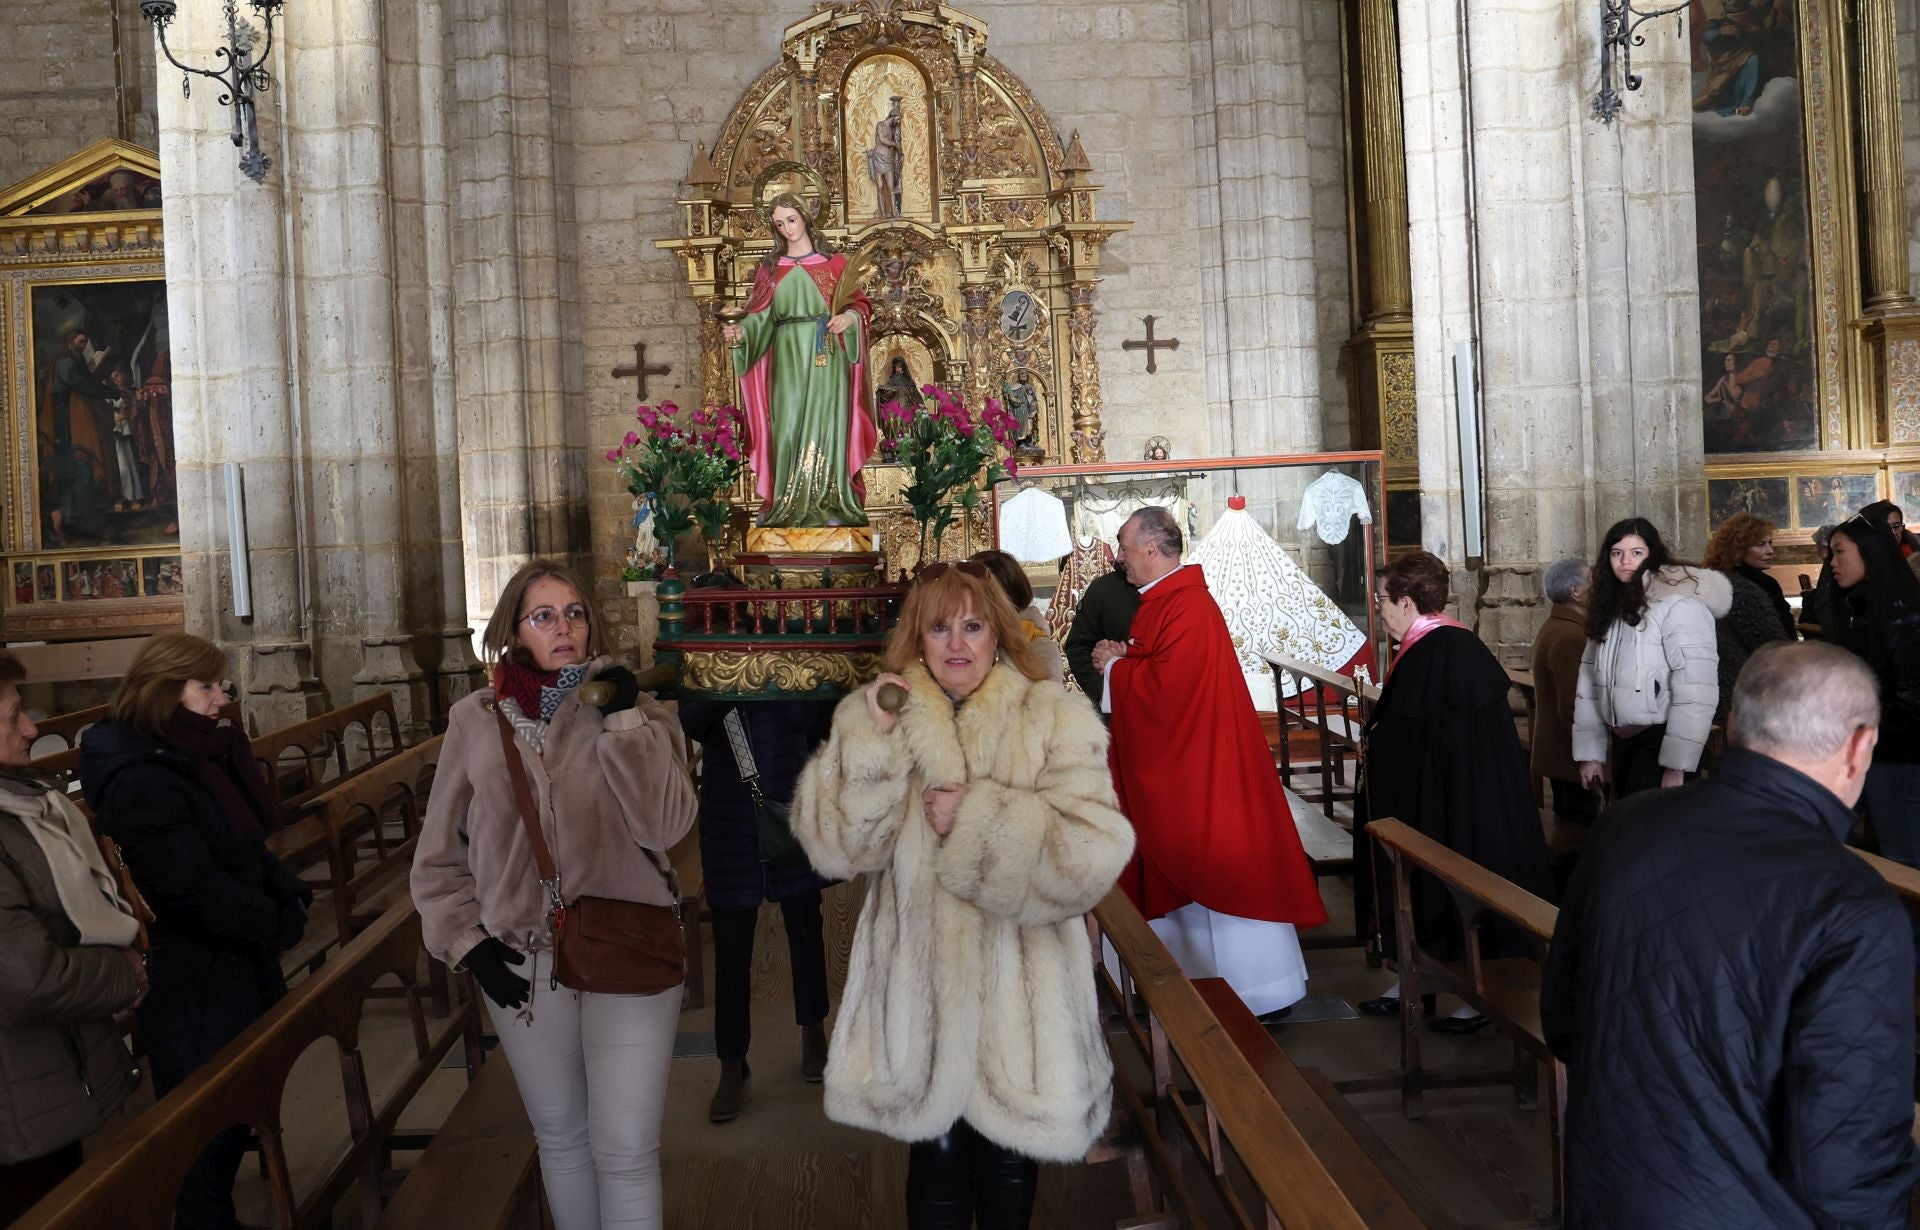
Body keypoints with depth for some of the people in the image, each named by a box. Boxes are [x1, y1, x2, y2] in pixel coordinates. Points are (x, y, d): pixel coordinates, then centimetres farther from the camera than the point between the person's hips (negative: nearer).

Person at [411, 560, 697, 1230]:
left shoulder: (637, 712, -4)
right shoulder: (474, 720, 0)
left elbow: (666, 824, -20)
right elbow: (439, 855, 8)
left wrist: (624, 720, -21)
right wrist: (466, 940, -1)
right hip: (522, 965, 2)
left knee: (625, 1152, 2)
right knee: (560, 1138, 19)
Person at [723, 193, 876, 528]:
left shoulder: (834, 262, 8)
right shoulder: (770, 267, 13)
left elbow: (860, 302, 6)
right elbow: (762, 315, 7)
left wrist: (849, 316, -16)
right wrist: (741, 332, -12)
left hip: (826, 356, -2)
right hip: (787, 357, 2)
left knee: (825, 422, -6)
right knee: (788, 424, -4)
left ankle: (830, 505, -3)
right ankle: (790, 506, -1)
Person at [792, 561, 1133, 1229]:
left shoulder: (1055, 719, -6)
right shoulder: (874, 715, 2)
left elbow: (1093, 856, -17)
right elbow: (835, 847, -8)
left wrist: (976, 819, -22)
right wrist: (874, 743, -19)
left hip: (1018, 995, -1)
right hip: (919, 991, 1)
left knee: (1009, 1162, 18)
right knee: (936, 1161, 16)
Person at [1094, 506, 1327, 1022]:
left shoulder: (1187, 607, -20)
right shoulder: (1163, 599, 12)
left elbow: (1166, 684, -27)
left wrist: (1115, 665, -12)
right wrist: (1120, 657, 0)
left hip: (1200, 769, -10)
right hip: (1173, 768, 10)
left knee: (1217, 870, -2)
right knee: (1184, 872, 15)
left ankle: (1259, 993, 9)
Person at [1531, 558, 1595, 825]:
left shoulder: (1552, 627, 13)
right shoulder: (1570, 637, -21)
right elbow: (1573, 708, -24)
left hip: (1554, 750, 11)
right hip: (1572, 759, -11)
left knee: (1567, 821, 17)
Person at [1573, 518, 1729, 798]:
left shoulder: (1678, 604, -12)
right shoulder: (1610, 607, 12)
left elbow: (1695, 689, -19)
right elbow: (1590, 682, 9)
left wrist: (1676, 767, -19)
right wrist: (1589, 753, 6)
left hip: (1662, 741, -7)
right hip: (1623, 743, 7)